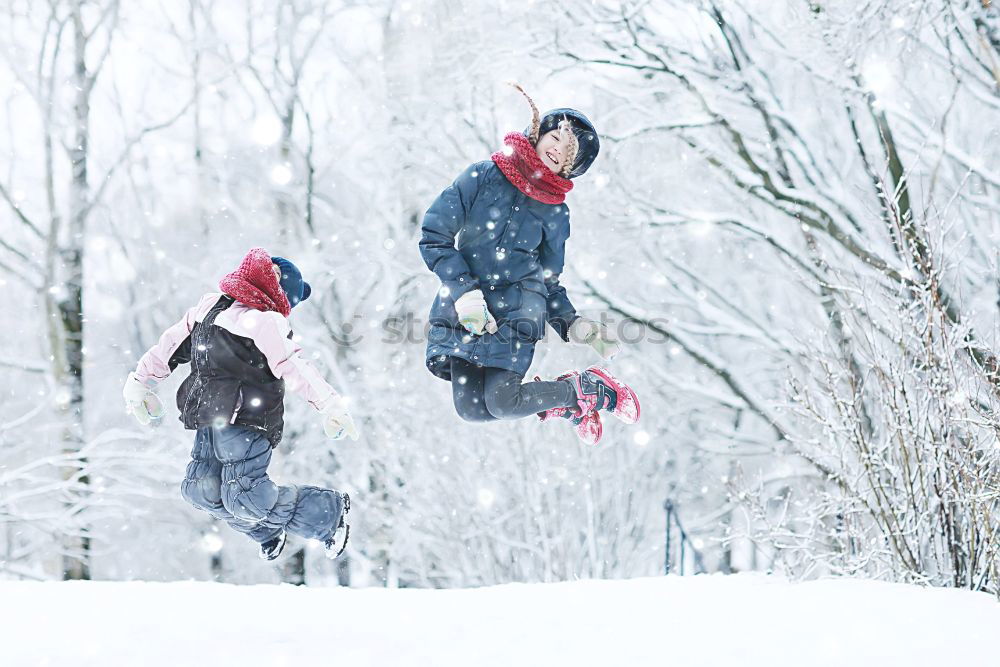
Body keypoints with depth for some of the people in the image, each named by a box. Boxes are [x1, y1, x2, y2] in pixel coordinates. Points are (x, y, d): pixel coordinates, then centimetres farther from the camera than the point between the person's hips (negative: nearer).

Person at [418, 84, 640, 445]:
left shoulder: (555, 213, 5)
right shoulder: (483, 177, -3)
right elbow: (434, 236, -6)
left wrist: (571, 324, -1)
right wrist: (463, 291, -15)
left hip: (518, 307, -1)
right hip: (463, 307, 1)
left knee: (501, 402, -18)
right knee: (470, 409, -8)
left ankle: (587, 390, 6)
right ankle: (566, 402, 14)